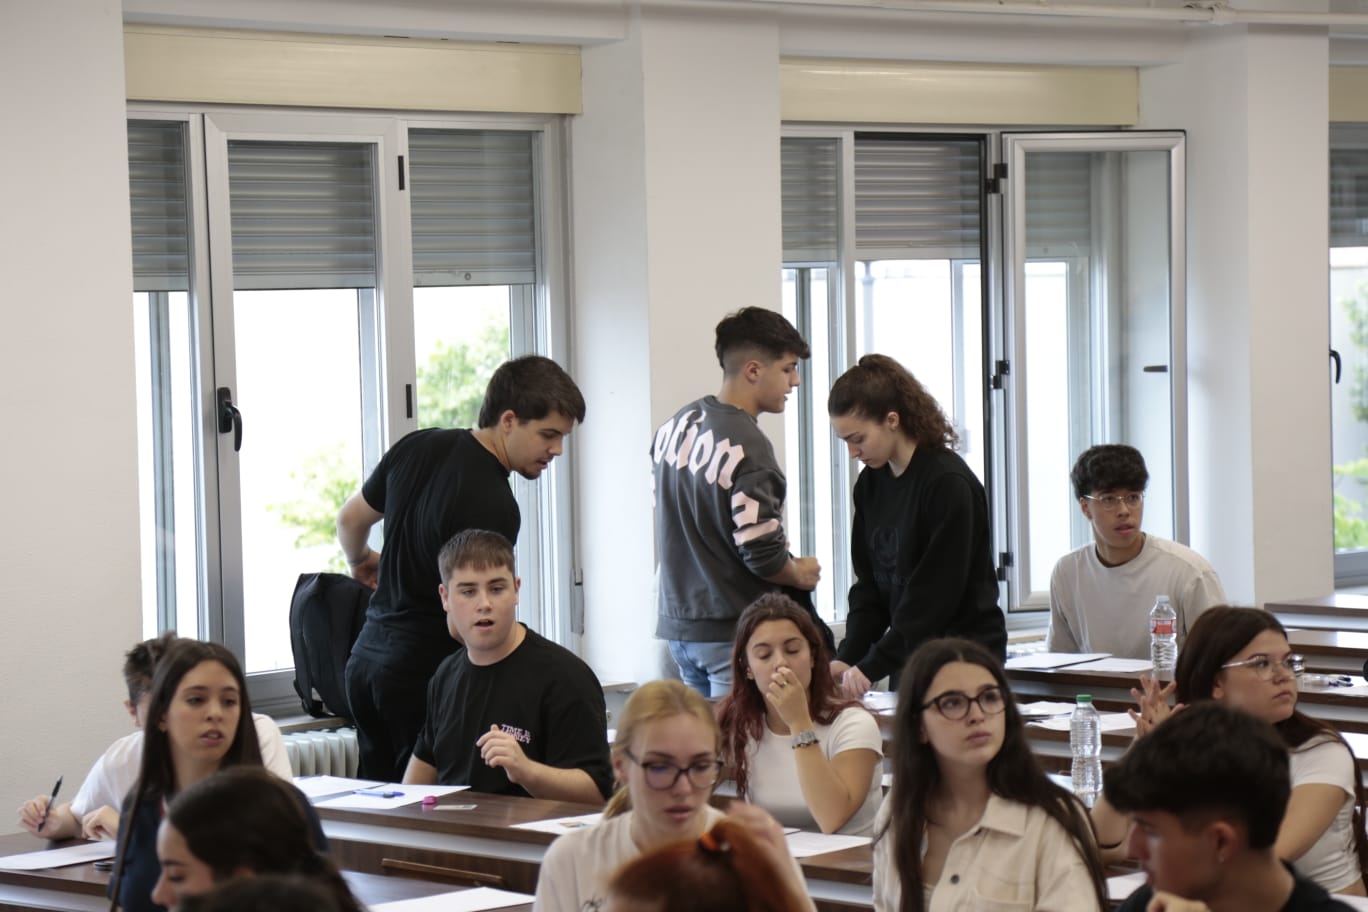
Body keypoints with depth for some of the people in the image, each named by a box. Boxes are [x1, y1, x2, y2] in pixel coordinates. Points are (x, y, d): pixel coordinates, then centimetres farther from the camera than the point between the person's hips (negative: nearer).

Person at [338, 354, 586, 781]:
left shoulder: (417, 447, 4)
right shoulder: (495, 505, -20)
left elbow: (350, 520, 20)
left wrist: (361, 561, 39)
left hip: (366, 660, 8)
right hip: (427, 670, -8)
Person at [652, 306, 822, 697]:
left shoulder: (674, 426, 6)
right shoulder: (747, 447, -20)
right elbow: (763, 556, -21)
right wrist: (800, 574, 2)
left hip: (677, 623, 8)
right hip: (731, 635, -8)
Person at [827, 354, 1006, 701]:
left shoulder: (948, 483, -14)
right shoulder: (870, 484, 9)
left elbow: (936, 595, -18)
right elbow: (869, 585, 10)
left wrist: (872, 667, -20)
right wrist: (848, 658, -5)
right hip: (907, 660, 7)